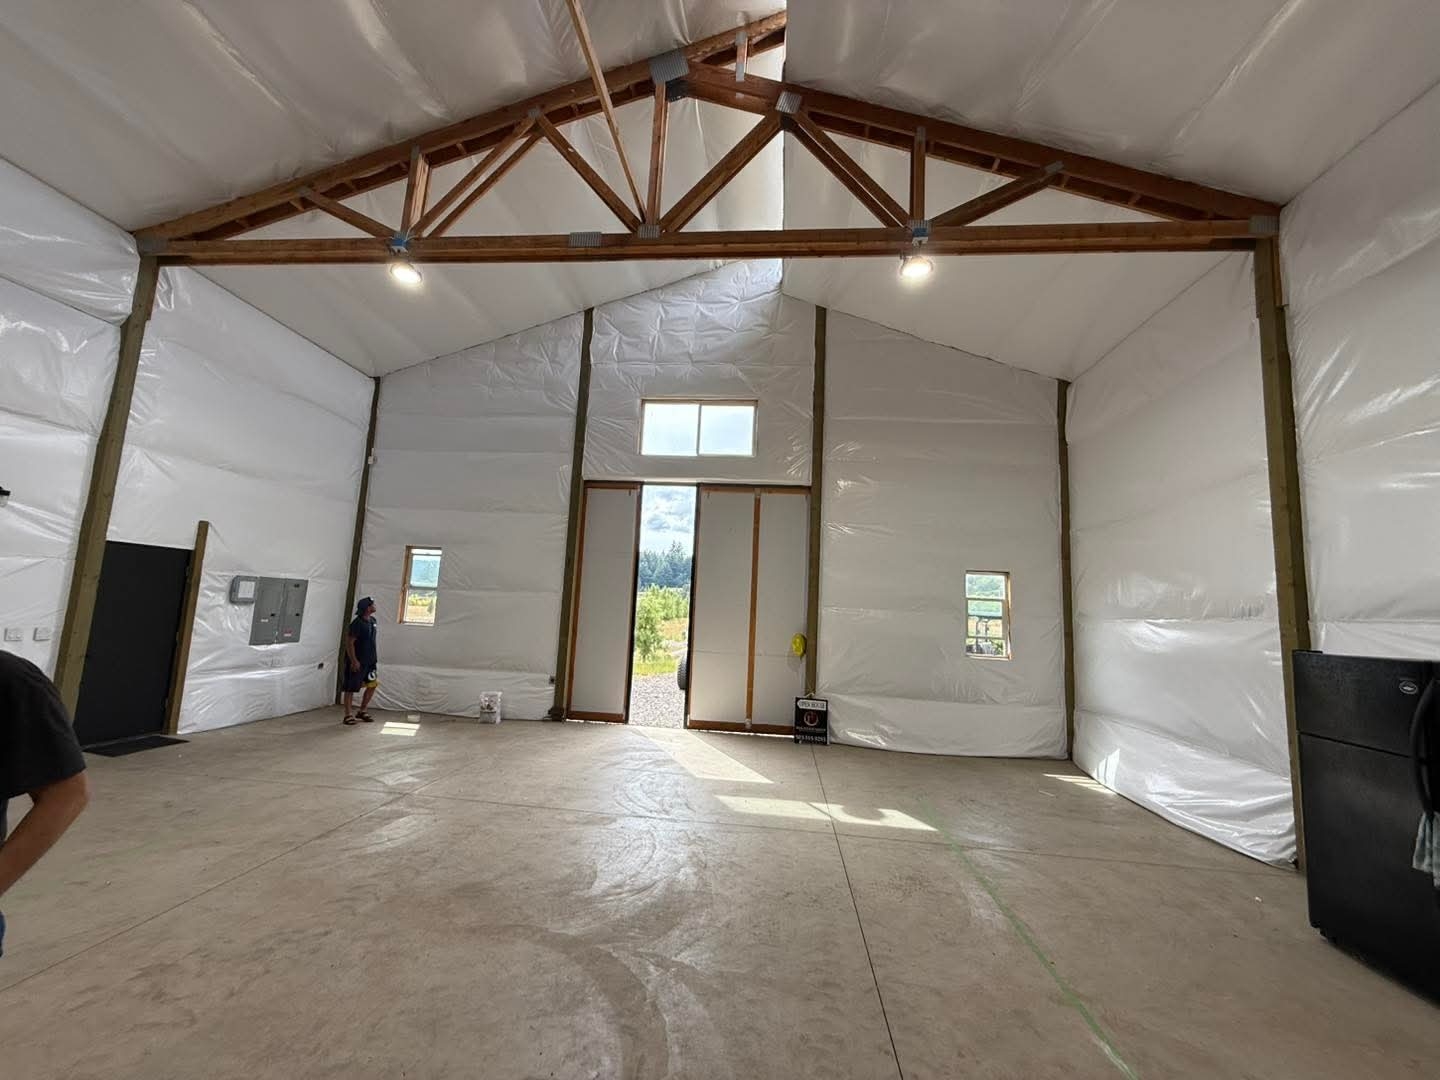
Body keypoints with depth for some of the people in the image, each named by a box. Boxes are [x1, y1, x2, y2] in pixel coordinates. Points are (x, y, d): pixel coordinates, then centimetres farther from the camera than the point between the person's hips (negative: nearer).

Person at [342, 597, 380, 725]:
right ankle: (348, 715, 11)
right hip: (356, 661, -8)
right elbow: (349, 643, -19)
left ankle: (362, 711, 20)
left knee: (373, 685, 7)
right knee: (351, 688, 3)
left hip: (369, 660, 8)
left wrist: (374, 656, 18)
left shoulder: (372, 620, 6)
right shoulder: (357, 623, -19)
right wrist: (354, 661, -22)